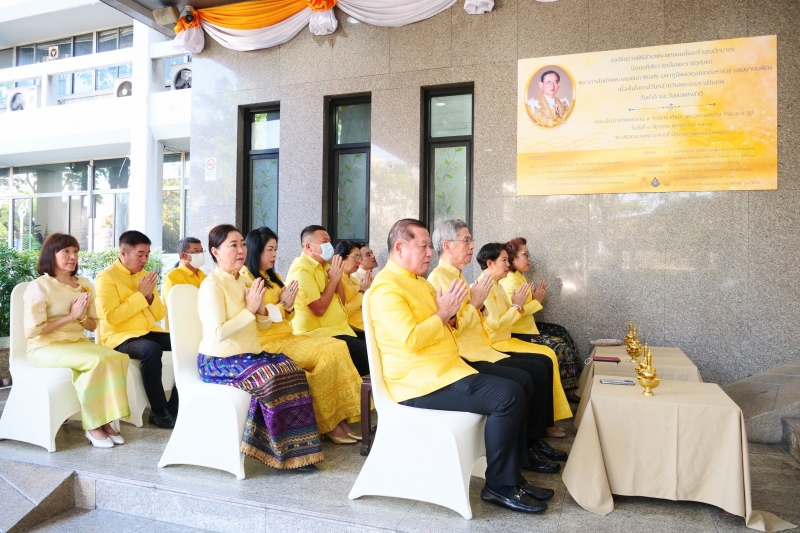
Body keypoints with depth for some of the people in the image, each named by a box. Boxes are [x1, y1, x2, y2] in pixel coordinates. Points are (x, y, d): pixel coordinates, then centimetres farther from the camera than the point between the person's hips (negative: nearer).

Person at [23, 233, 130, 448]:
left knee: (117, 358, -23)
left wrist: (81, 317, -7)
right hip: (46, 348, -6)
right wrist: (70, 316, -14)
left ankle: (105, 420, -16)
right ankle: (92, 426, -18)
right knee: (97, 361, -31)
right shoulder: (39, 286, -8)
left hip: (77, 342, 6)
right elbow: (32, 331, -15)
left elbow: (92, 325, 15)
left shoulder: (85, 285, 10)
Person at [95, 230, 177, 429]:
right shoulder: (106, 277, -6)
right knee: (151, 349, -37)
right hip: (118, 337, -6)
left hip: (148, 332, 7)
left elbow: (159, 315, 15)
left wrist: (150, 295, -4)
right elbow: (111, 316, -19)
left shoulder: (145, 276, 15)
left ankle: (174, 408, -11)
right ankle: (158, 412, -24)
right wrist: (141, 295, -15)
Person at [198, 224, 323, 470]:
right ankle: (284, 451, -9)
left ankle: (295, 450, -8)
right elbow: (218, 333, -25)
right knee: (270, 376, -28)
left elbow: (263, 325, 16)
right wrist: (249, 309, -19)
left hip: (248, 355, 8)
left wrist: (260, 307, -5)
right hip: (219, 360, -8)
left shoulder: (242, 282, 13)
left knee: (292, 370, -14)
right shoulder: (211, 285, -13)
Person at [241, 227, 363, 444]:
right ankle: (327, 424, -11)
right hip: (267, 342, -8)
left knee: (336, 347, -15)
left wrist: (289, 306, -2)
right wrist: (283, 305, -15)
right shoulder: (245, 278, -6)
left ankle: (340, 418, -15)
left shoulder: (273, 276, 20)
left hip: (286, 336, 8)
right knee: (325, 355, -24)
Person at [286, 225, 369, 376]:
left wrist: (338, 278, -2)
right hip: (320, 335, -9)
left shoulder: (324, 265, 14)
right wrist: (333, 279, -11)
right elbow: (319, 309, -21)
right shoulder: (301, 269, -13)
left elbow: (341, 302, 13)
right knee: (369, 352, -20)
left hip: (339, 329, 9)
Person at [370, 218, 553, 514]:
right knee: (507, 396, -20)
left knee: (514, 387, 4)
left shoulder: (418, 281, 18)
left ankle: (514, 475, 12)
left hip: (445, 369, 10)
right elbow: (410, 339, -26)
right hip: (421, 381, -10)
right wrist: (442, 314, -14)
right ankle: (499, 485, -5)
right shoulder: (386, 287, -14)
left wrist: (454, 307, 2)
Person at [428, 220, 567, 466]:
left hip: (481, 349, 11)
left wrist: (478, 305, 5)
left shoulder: (455, 276, 18)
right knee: (522, 380, -26)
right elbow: (450, 329, -21)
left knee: (542, 365, 5)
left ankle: (535, 439, 11)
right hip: (466, 358, -10)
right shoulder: (439, 278, -12)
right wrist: (474, 303, -15)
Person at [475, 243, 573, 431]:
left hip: (504, 339, 10)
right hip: (495, 344, -9)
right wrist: (517, 306, -12)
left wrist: (518, 305, -1)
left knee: (548, 353, 0)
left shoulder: (496, 286, 14)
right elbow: (495, 324, -22)